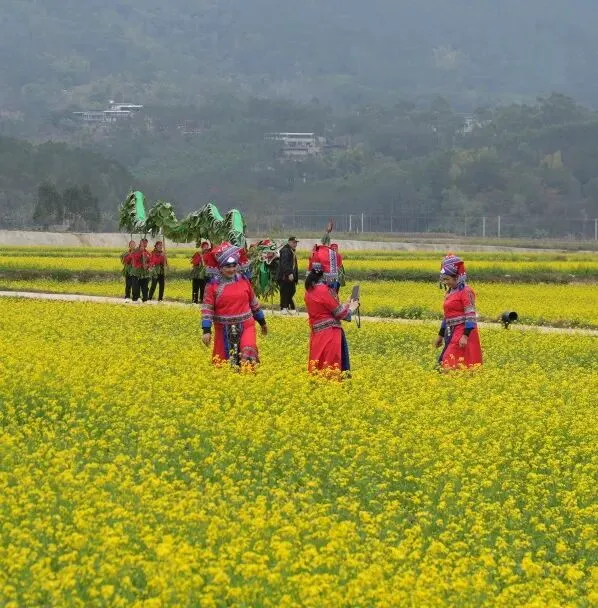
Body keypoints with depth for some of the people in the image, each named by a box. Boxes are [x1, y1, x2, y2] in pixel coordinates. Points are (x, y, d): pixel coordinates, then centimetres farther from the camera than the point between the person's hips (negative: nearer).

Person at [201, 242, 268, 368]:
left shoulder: (244, 281, 4)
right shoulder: (213, 285, -5)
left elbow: (253, 302, 15)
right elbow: (207, 308, -7)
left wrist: (262, 322, 23)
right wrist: (206, 330, -15)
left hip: (246, 326, 1)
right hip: (224, 329, -1)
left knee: (248, 353, -21)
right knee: (222, 362, 8)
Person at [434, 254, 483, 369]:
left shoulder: (466, 291, -11)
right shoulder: (450, 292, 15)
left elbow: (471, 316, -17)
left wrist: (465, 336, -24)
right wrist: (441, 335, 24)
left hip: (464, 332, -9)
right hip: (452, 333, 9)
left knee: (450, 364, -18)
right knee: (443, 362, 2)